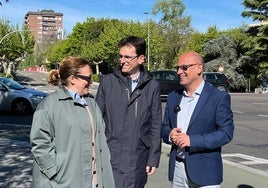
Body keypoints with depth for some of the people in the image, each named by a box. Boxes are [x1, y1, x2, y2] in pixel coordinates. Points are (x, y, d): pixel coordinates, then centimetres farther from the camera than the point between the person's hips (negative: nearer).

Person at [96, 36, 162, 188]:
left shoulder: (152, 86, 2)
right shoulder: (108, 82, 1)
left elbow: (156, 126, 4)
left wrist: (154, 158, 2)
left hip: (138, 159, 1)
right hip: (111, 157, 0)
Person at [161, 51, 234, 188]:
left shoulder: (219, 98, -7)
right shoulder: (173, 97, 10)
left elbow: (226, 132, -12)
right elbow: (164, 126, 14)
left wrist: (192, 140, -20)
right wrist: (169, 135, -9)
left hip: (205, 170, -4)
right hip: (177, 169, 5)